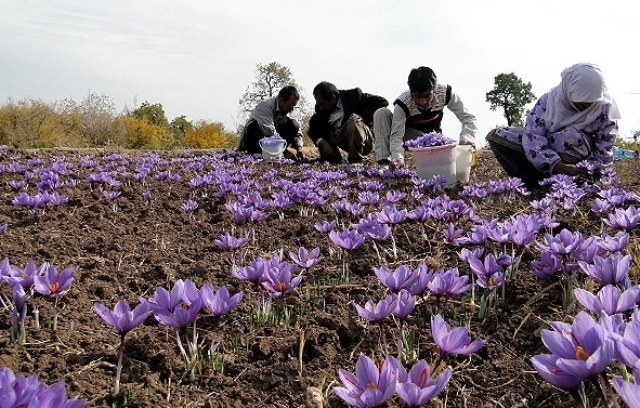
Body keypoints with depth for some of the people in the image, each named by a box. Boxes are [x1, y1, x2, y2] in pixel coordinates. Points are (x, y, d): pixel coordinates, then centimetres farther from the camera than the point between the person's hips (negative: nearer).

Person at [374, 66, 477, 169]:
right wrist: (398, 158, -56)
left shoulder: (445, 92, -27)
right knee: (382, 113, -30)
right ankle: (384, 164, -29)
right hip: (405, 129, -1)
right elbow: (396, 135, -35)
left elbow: (468, 118, -20)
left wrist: (466, 138, -41)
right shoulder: (402, 103, -32)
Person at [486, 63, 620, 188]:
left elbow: (604, 152, -12)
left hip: (578, 162, -2)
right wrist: (561, 167, -42)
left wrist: (587, 171, -30)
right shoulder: (549, 100, -19)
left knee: (569, 136, -38)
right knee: (496, 136, -19)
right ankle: (536, 184, -26)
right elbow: (532, 136, -31)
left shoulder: (604, 108, -16)